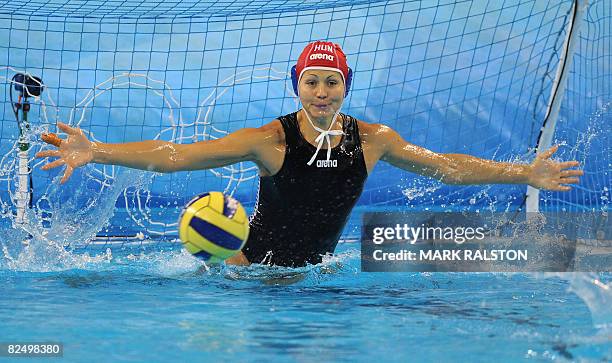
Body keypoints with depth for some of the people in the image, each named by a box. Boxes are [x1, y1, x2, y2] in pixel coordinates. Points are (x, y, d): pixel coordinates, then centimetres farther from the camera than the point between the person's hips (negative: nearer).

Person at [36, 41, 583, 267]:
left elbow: (447, 166, 5)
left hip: (316, 272, 4)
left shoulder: (372, 139, -7)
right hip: (253, 269, -3)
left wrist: (527, 175, 6)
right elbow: (178, 154, -24)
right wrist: (94, 153, -35)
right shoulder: (270, 140, -19)